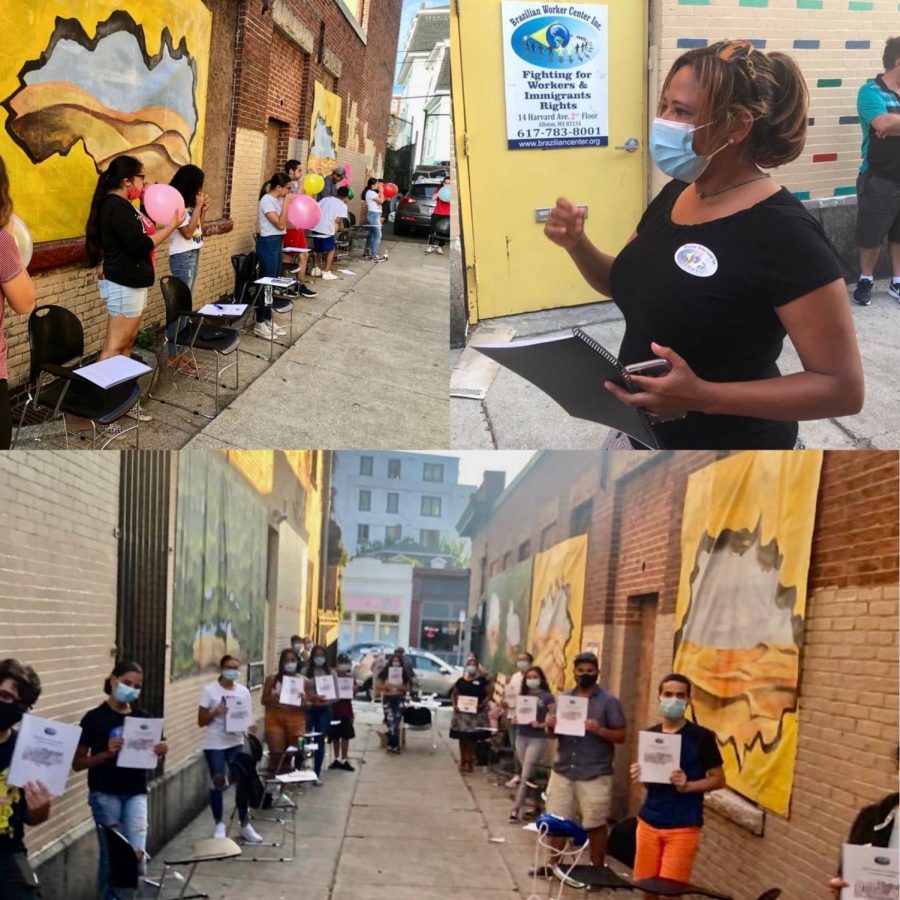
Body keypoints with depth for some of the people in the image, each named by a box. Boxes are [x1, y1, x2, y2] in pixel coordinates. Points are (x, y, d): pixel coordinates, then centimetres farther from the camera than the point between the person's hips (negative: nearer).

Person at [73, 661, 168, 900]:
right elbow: (78, 763, -6)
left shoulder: (143, 718, 6)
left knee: (137, 852, -10)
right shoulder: (95, 718, -6)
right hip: (105, 794, -3)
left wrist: (160, 752, -7)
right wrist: (107, 752, -21)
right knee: (111, 853, 1)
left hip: (136, 793, 3)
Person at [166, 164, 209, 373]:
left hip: (194, 255, 9)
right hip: (182, 257, -9)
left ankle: (179, 350, 14)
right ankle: (172, 355, -6)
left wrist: (202, 210, 5)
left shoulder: (188, 204, 12)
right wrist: (198, 207, -14)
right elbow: (187, 232, -19)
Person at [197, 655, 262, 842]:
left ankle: (245, 824, 11)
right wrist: (215, 712, -21)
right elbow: (201, 721, -4)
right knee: (218, 783, -3)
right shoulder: (209, 690, -6)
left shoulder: (243, 691, 5)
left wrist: (250, 726, -12)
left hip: (236, 743, 3)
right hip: (215, 745, -3)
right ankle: (220, 825, 10)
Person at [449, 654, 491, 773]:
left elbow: (488, 694, -2)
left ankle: (470, 762, 8)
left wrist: (482, 705, -17)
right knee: (462, 738, 7)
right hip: (462, 712, 3)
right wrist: (454, 705, -3)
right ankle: (463, 761, 17)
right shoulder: (461, 681, 9)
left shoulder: (482, 680, 1)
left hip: (476, 713, -3)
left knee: (472, 739, 0)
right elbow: (454, 694, 13)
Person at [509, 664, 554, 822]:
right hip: (521, 737, 5)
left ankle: (516, 809, -7)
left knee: (526, 775, -7)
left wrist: (540, 725, -22)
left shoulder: (547, 697, -3)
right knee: (530, 775, 10)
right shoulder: (522, 695, 11)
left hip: (538, 739, -5)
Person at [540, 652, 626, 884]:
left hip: (595, 775, -4)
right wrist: (550, 725, -10)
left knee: (595, 825, 3)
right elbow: (552, 731, 14)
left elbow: (621, 736, -6)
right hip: (562, 771, 4)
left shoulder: (609, 701, -4)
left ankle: (597, 870, 15)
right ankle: (554, 864, 24)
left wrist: (599, 730, -23)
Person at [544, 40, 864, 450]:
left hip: (729, 445, -7)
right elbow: (625, 284, 16)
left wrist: (704, 396, -33)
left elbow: (843, 387, -23)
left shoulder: (783, 234, -23)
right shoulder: (675, 193, 0)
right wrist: (576, 243, -5)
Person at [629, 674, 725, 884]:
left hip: (683, 827, -4)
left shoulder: (701, 737, -7)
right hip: (648, 821, 5)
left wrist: (687, 785, -19)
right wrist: (639, 777, -6)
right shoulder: (649, 734, 7)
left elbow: (718, 779, -3)